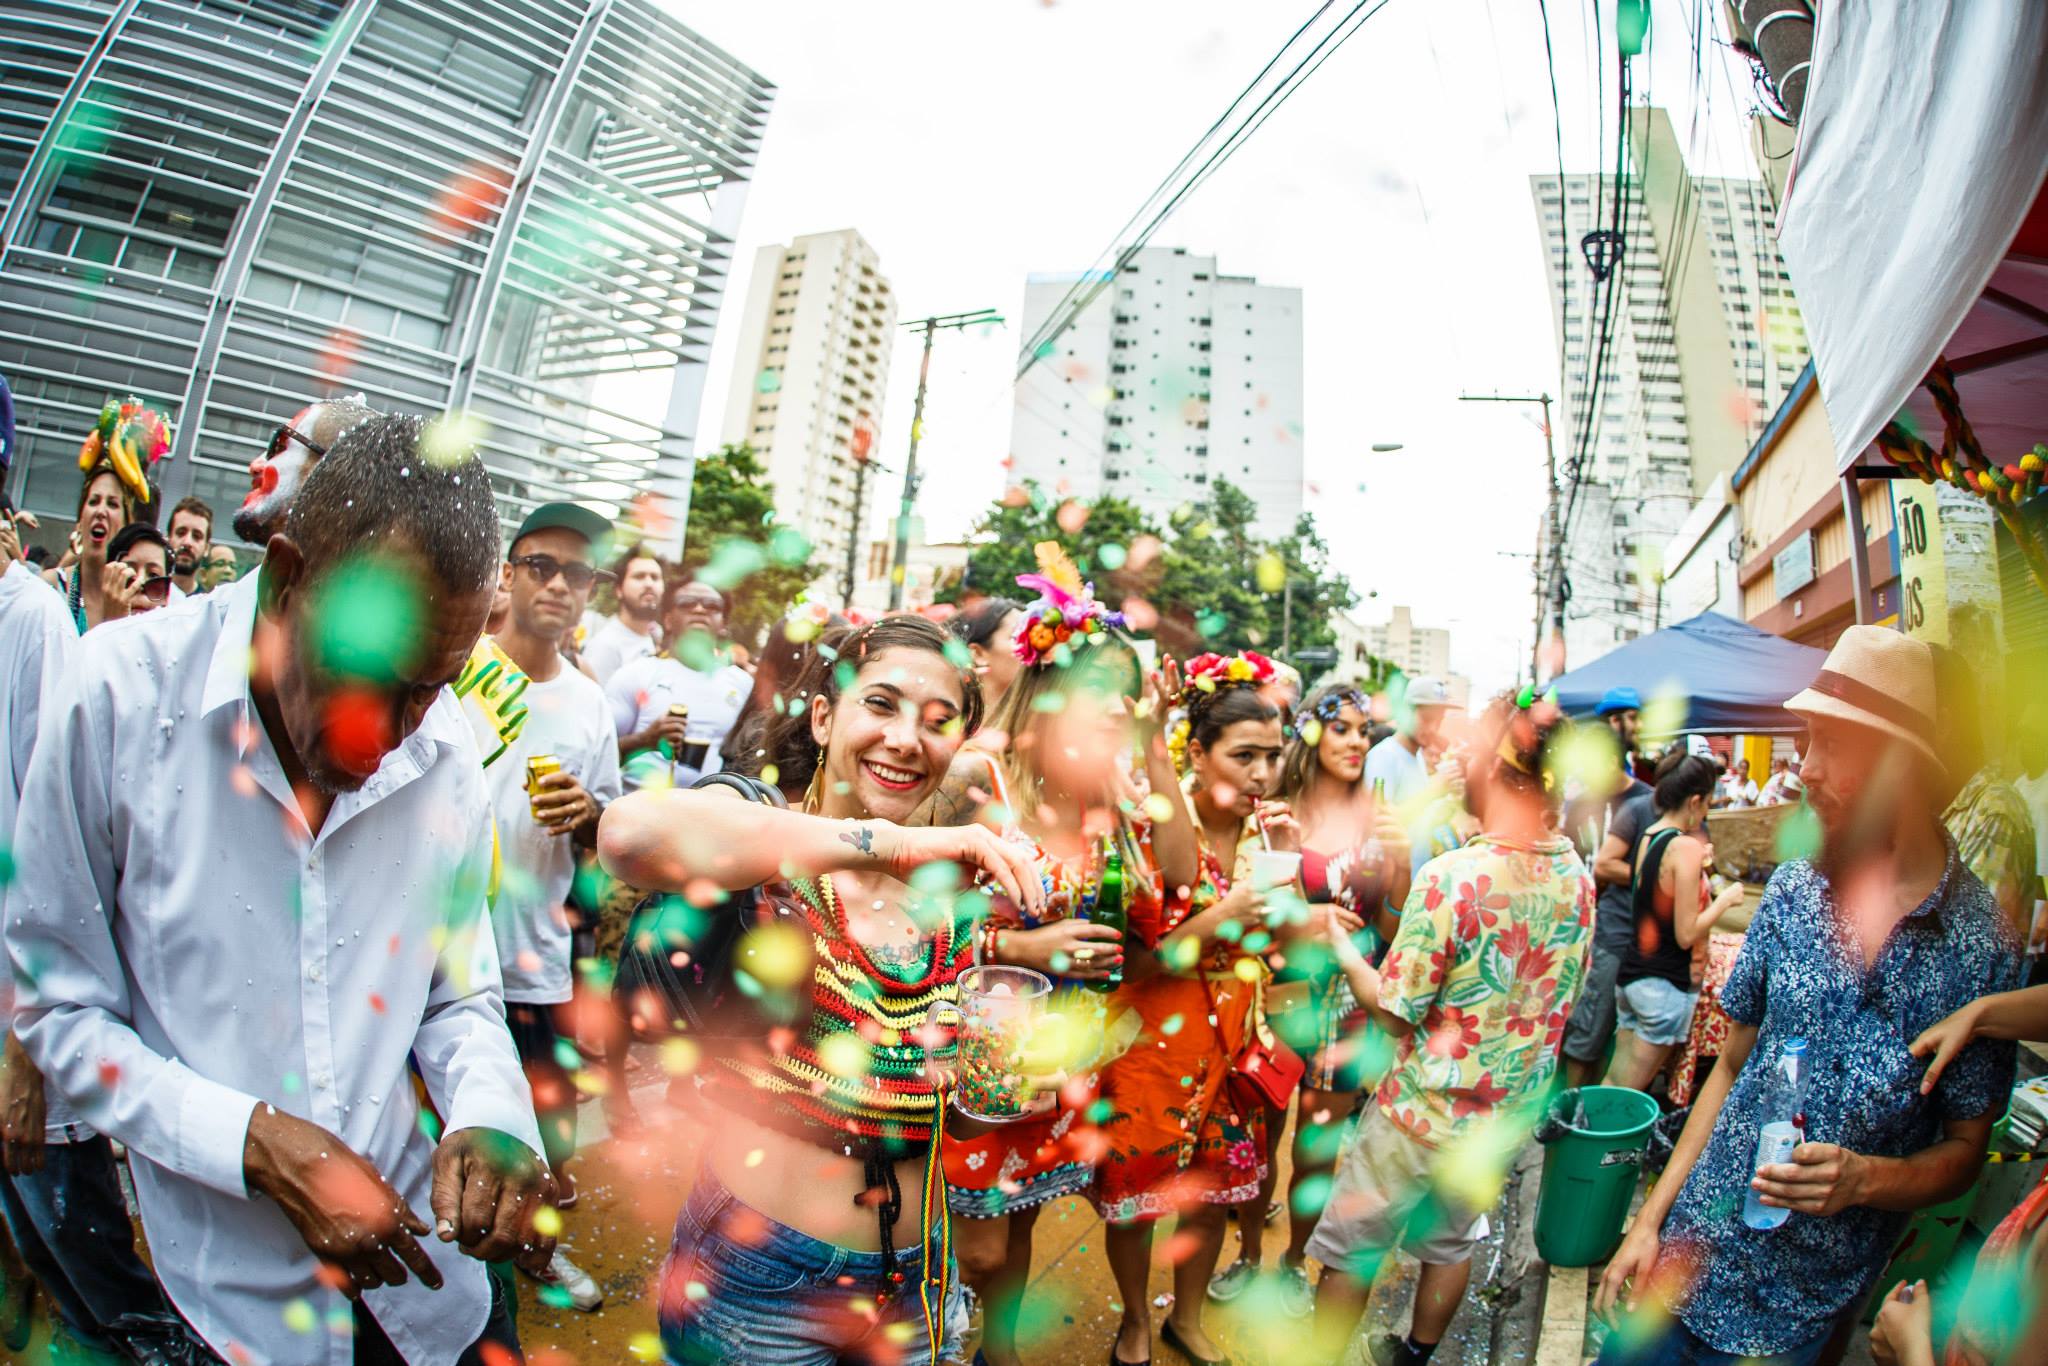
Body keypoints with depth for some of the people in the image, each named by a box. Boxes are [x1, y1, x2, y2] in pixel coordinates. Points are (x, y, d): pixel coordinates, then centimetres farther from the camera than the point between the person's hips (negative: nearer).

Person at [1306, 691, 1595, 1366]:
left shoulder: (1451, 876, -28)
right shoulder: (1575, 875, -7)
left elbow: (1395, 1011, -21)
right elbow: (1563, 993, 7)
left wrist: (1341, 948, -8)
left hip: (1422, 1113, -6)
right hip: (1508, 1114, 6)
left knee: (1350, 1248, 14)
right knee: (1451, 1240, 27)